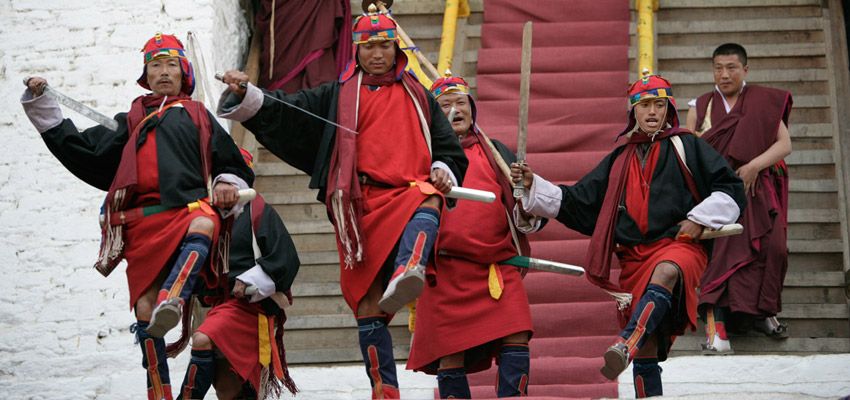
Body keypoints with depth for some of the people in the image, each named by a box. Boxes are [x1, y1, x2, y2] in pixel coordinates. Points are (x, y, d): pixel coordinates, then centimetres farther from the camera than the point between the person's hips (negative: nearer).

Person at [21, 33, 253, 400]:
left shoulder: (198, 116, 25)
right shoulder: (132, 121, 29)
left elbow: (231, 162, 25)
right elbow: (86, 153, 20)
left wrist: (229, 184, 2)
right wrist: (42, 107, 17)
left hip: (189, 208, -2)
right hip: (142, 222, 2)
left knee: (205, 224, -41)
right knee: (144, 307, -10)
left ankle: (172, 300, -61)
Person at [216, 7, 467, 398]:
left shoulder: (419, 98, 23)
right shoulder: (336, 96, 20)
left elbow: (449, 150, 25)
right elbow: (281, 113, 11)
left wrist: (442, 173, 2)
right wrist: (244, 94, -6)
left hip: (408, 194, 0)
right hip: (359, 208, 0)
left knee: (427, 206, -39)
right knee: (368, 306, -8)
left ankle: (407, 274, -64)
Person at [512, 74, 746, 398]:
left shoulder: (687, 147, 10)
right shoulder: (619, 161, 21)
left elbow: (730, 190, 9)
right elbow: (576, 202, 20)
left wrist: (699, 219, -3)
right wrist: (532, 185, 9)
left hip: (681, 244, -5)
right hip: (634, 256, 5)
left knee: (666, 271, -41)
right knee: (646, 347, -1)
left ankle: (625, 346, -59)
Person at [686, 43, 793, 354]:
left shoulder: (764, 102, 10)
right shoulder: (700, 106, 13)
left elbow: (784, 144, 1)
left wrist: (753, 166, -15)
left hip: (755, 190, 1)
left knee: (773, 247, -17)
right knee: (724, 247, -22)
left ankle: (761, 311, 6)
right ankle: (715, 328, -31)